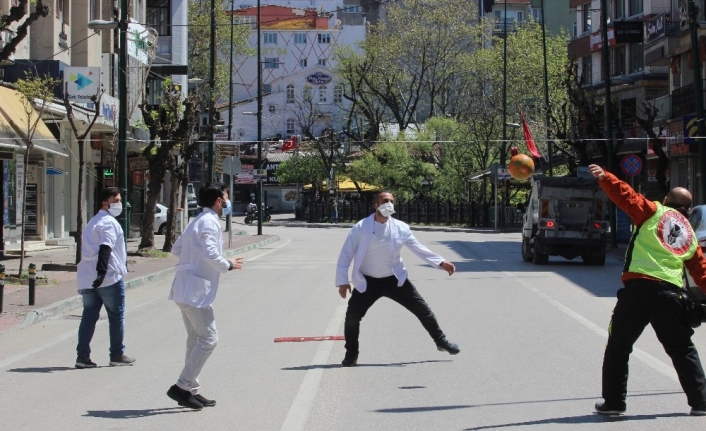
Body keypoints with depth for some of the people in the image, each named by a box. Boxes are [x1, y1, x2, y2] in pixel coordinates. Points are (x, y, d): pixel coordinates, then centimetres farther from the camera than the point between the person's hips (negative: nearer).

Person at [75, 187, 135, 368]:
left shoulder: (92, 222, 22)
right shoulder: (109, 222, -10)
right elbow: (105, 248, -24)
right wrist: (102, 272, -34)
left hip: (88, 278, 8)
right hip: (110, 278, -8)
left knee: (89, 316, 7)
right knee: (116, 316, 4)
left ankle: (82, 355, 1)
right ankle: (117, 355, 9)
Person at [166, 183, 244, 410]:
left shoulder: (197, 221, 19)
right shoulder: (210, 222, -12)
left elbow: (176, 249, 22)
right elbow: (210, 253, -24)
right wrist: (228, 265, -10)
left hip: (185, 288, 10)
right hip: (196, 290, -10)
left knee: (196, 339, 15)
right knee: (208, 339, -7)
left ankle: (191, 390, 18)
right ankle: (182, 387, -8)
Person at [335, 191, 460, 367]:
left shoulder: (401, 228, -3)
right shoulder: (361, 228, -12)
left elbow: (418, 248, 4)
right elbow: (346, 254, -9)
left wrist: (441, 262, -5)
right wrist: (342, 281, -14)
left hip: (395, 279, 2)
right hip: (368, 282, -2)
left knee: (422, 309, 3)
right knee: (352, 316, -10)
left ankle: (441, 341, 21)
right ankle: (351, 354, 11)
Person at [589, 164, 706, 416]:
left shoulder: (654, 213, 8)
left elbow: (626, 195, -6)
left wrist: (604, 177, -12)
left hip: (638, 287, -3)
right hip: (670, 293, 3)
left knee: (618, 347, 10)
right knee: (683, 350, 17)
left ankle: (613, 403, 9)